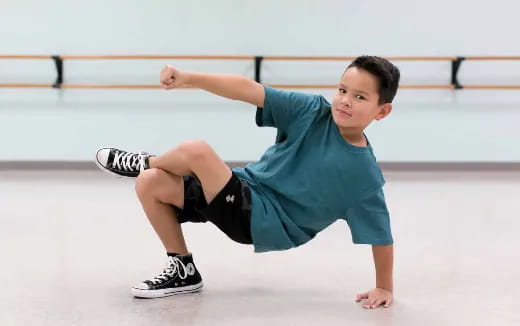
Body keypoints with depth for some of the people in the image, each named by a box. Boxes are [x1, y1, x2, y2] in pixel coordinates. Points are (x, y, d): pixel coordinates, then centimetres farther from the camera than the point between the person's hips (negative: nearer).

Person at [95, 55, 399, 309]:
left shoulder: (366, 174, -16)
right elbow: (248, 89, -9)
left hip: (265, 222, -5)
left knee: (197, 151, -25)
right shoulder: (313, 110, -7)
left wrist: (385, 287, -3)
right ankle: (183, 271, 11)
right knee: (150, 184, -7)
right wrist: (188, 78, -17)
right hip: (246, 189, 5)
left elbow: (382, 234, -7)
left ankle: (142, 162, 13)